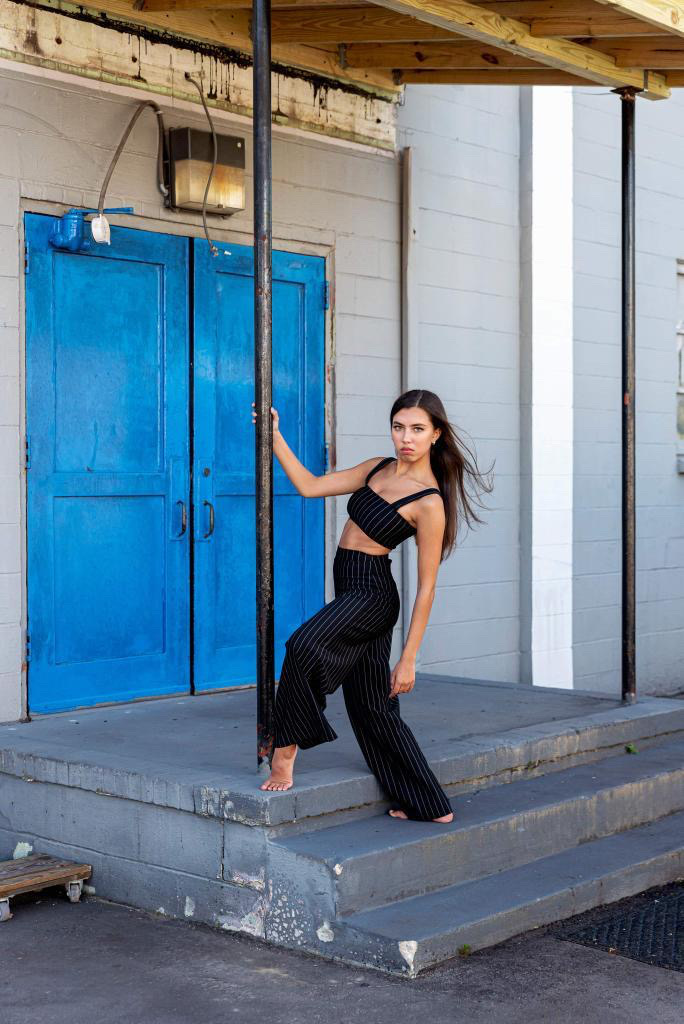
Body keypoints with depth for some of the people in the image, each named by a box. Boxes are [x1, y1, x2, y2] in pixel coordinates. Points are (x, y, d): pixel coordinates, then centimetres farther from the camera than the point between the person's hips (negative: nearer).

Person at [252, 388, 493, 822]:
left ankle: (285, 748, -24)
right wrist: (275, 436, 6)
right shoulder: (378, 469, 8)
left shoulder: (430, 502, -14)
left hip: (371, 594, -9)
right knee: (374, 708, 13)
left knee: (304, 645, -36)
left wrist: (408, 659, -14)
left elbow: (426, 588, -14)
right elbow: (310, 486, 14)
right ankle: (431, 806, 23)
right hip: (352, 593, 9)